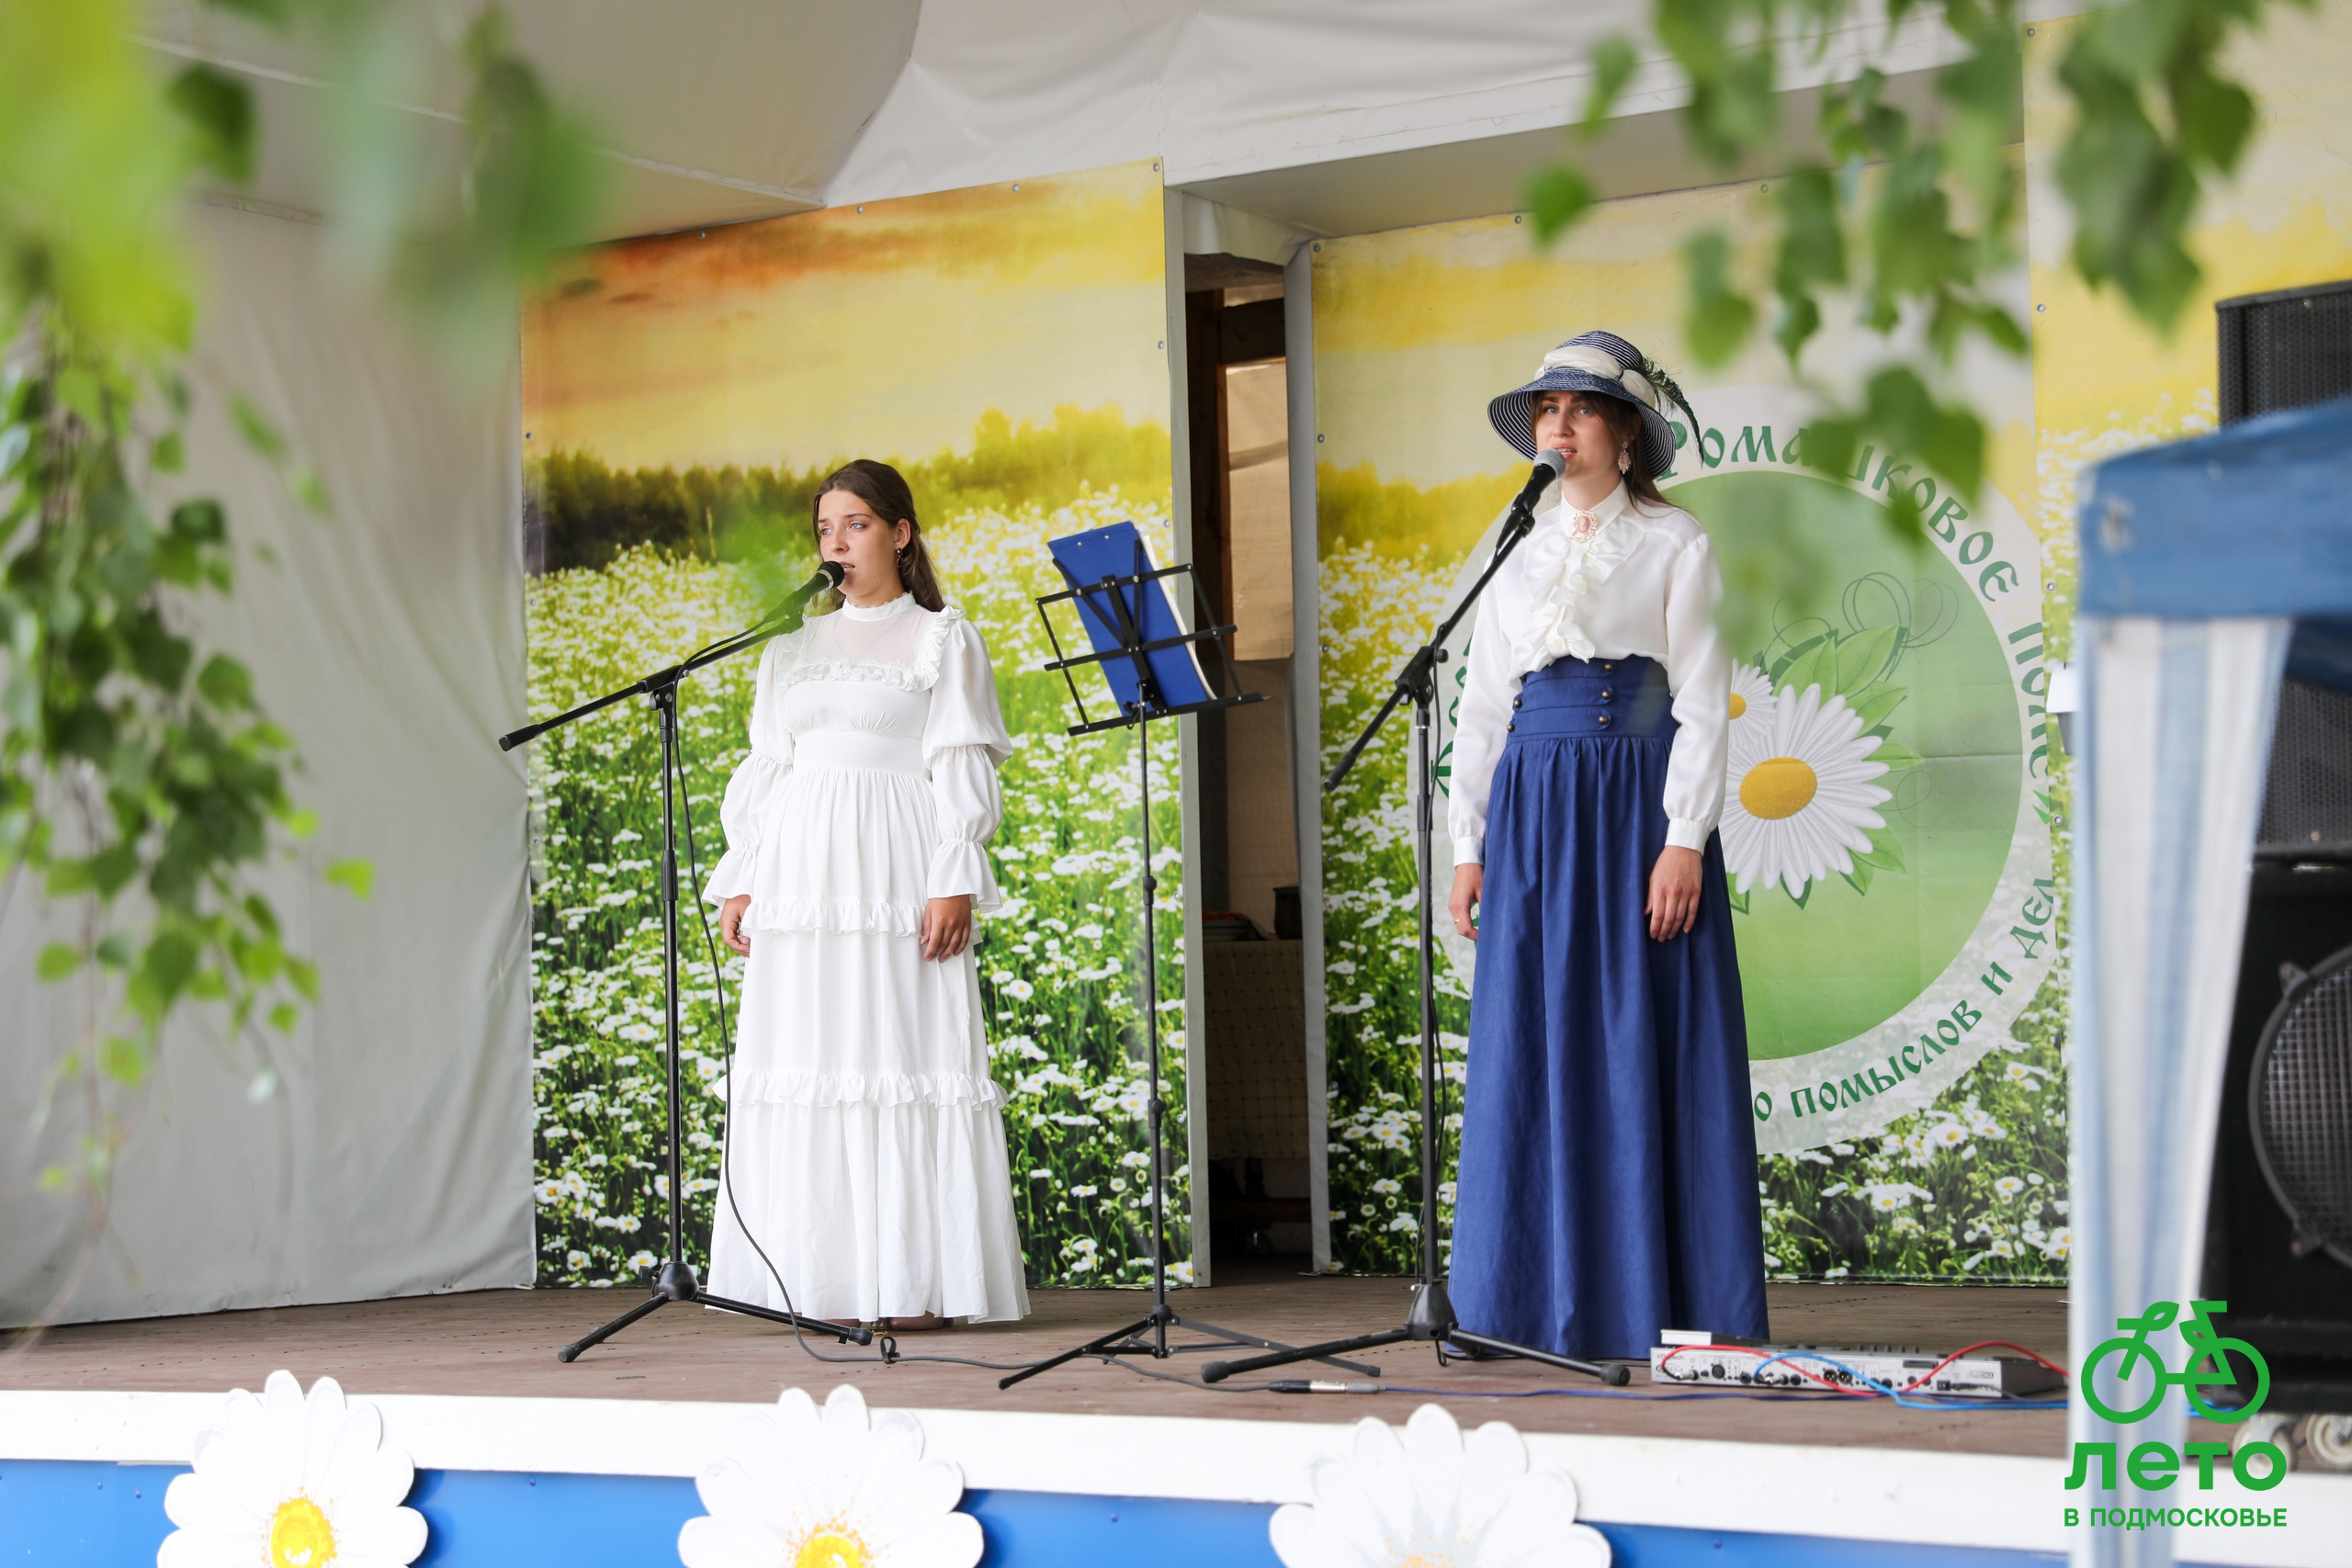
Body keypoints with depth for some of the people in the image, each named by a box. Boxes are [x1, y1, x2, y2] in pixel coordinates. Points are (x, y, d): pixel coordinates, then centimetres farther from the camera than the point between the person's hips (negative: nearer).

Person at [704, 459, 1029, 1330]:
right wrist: (738, 883, 8)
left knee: (906, 1054, -8)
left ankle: (915, 1284, -6)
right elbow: (764, 770, 18)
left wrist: (955, 883, -12)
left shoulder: (940, 639, 7)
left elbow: (962, 769, -1)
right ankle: (830, 1283, 2)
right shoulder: (792, 650, 19)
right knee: (809, 1064, -1)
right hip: (801, 876, 5)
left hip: (896, 873, -5)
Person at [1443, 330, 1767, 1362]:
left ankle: (1658, 1302, 2)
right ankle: (1541, 1303, 7)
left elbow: (1701, 703, -4)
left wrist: (1685, 840, -13)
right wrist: (1468, 846, 7)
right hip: (1532, 810, 4)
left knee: (1644, 1044, -4)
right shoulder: (1520, 553, 15)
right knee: (1532, 1052, 2)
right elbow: (1481, 706, 14)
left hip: (1638, 803, -4)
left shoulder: (1674, 546, 3)